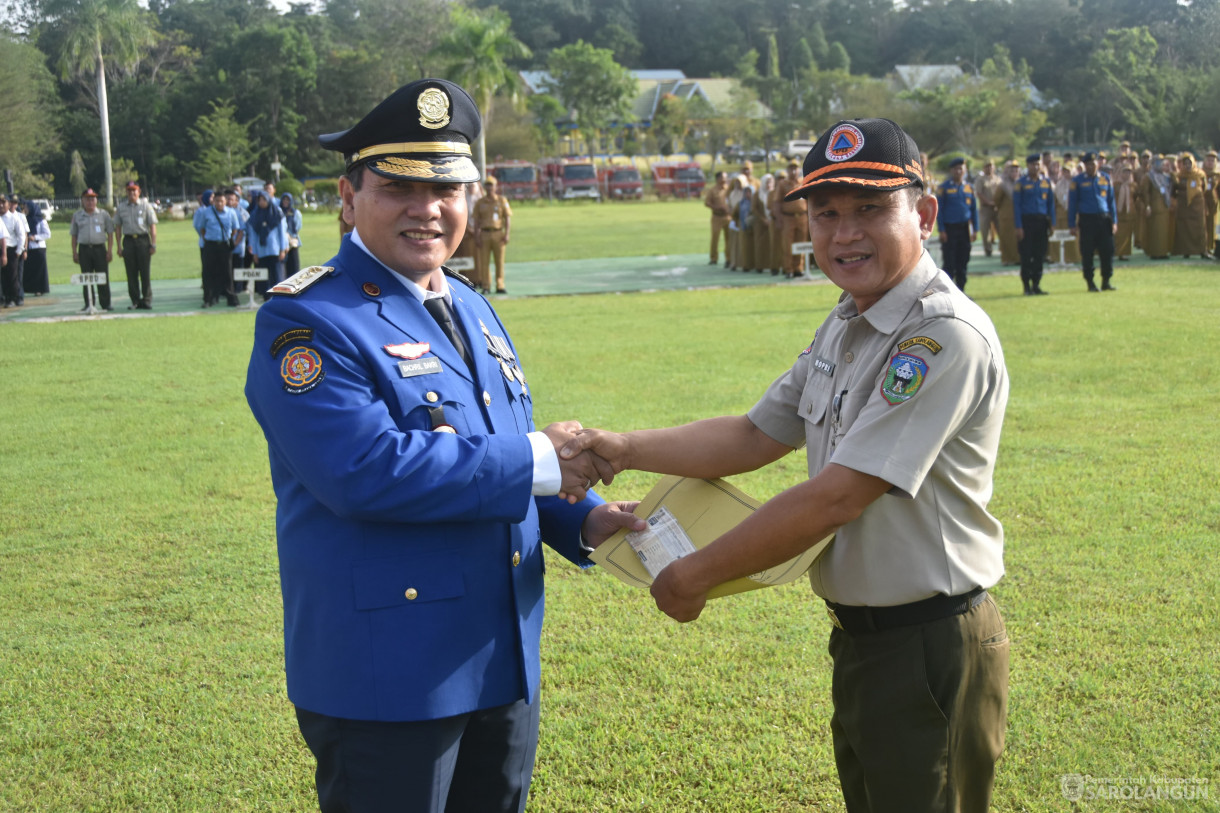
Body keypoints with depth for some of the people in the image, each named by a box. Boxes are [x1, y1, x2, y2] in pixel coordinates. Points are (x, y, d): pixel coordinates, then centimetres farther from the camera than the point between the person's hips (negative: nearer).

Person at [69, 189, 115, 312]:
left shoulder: (103, 214, 7)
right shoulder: (77, 215, 11)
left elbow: (110, 233, 6)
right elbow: (74, 235, 12)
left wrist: (110, 250, -2)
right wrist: (74, 252, 4)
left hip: (100, 248, -1)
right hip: (84, 249, 1)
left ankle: (105, 304, 3)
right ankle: (88, 304, 7)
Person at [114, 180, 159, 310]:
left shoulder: (146, 206, 5)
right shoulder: (121, 207, 10)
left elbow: (152, 226, 2)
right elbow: (117, 227, 12)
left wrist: (153, 244, -6)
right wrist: (119, 246, 4)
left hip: (143, 240, -2)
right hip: (128, 240, 2)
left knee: (145, 272, -3)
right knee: (131, 273, 1)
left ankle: (147, 300, 3)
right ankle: (135, 301, 6)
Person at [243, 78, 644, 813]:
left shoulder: (473, 310, 13)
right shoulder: (305, 322, -14)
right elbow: (365, 470, -28)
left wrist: (585, 517, 1)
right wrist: (535, 461, -21)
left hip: (504, 665, 8)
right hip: (385, 679, -8)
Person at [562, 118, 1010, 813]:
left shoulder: (947, 337, -22)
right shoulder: (845, 327, 9)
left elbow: (835, 496, -24)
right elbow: (757, 436, 15)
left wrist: (696, 576, -15)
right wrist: (626, 449, 0)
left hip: (932, 652, -9)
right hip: (860, 640, 9)